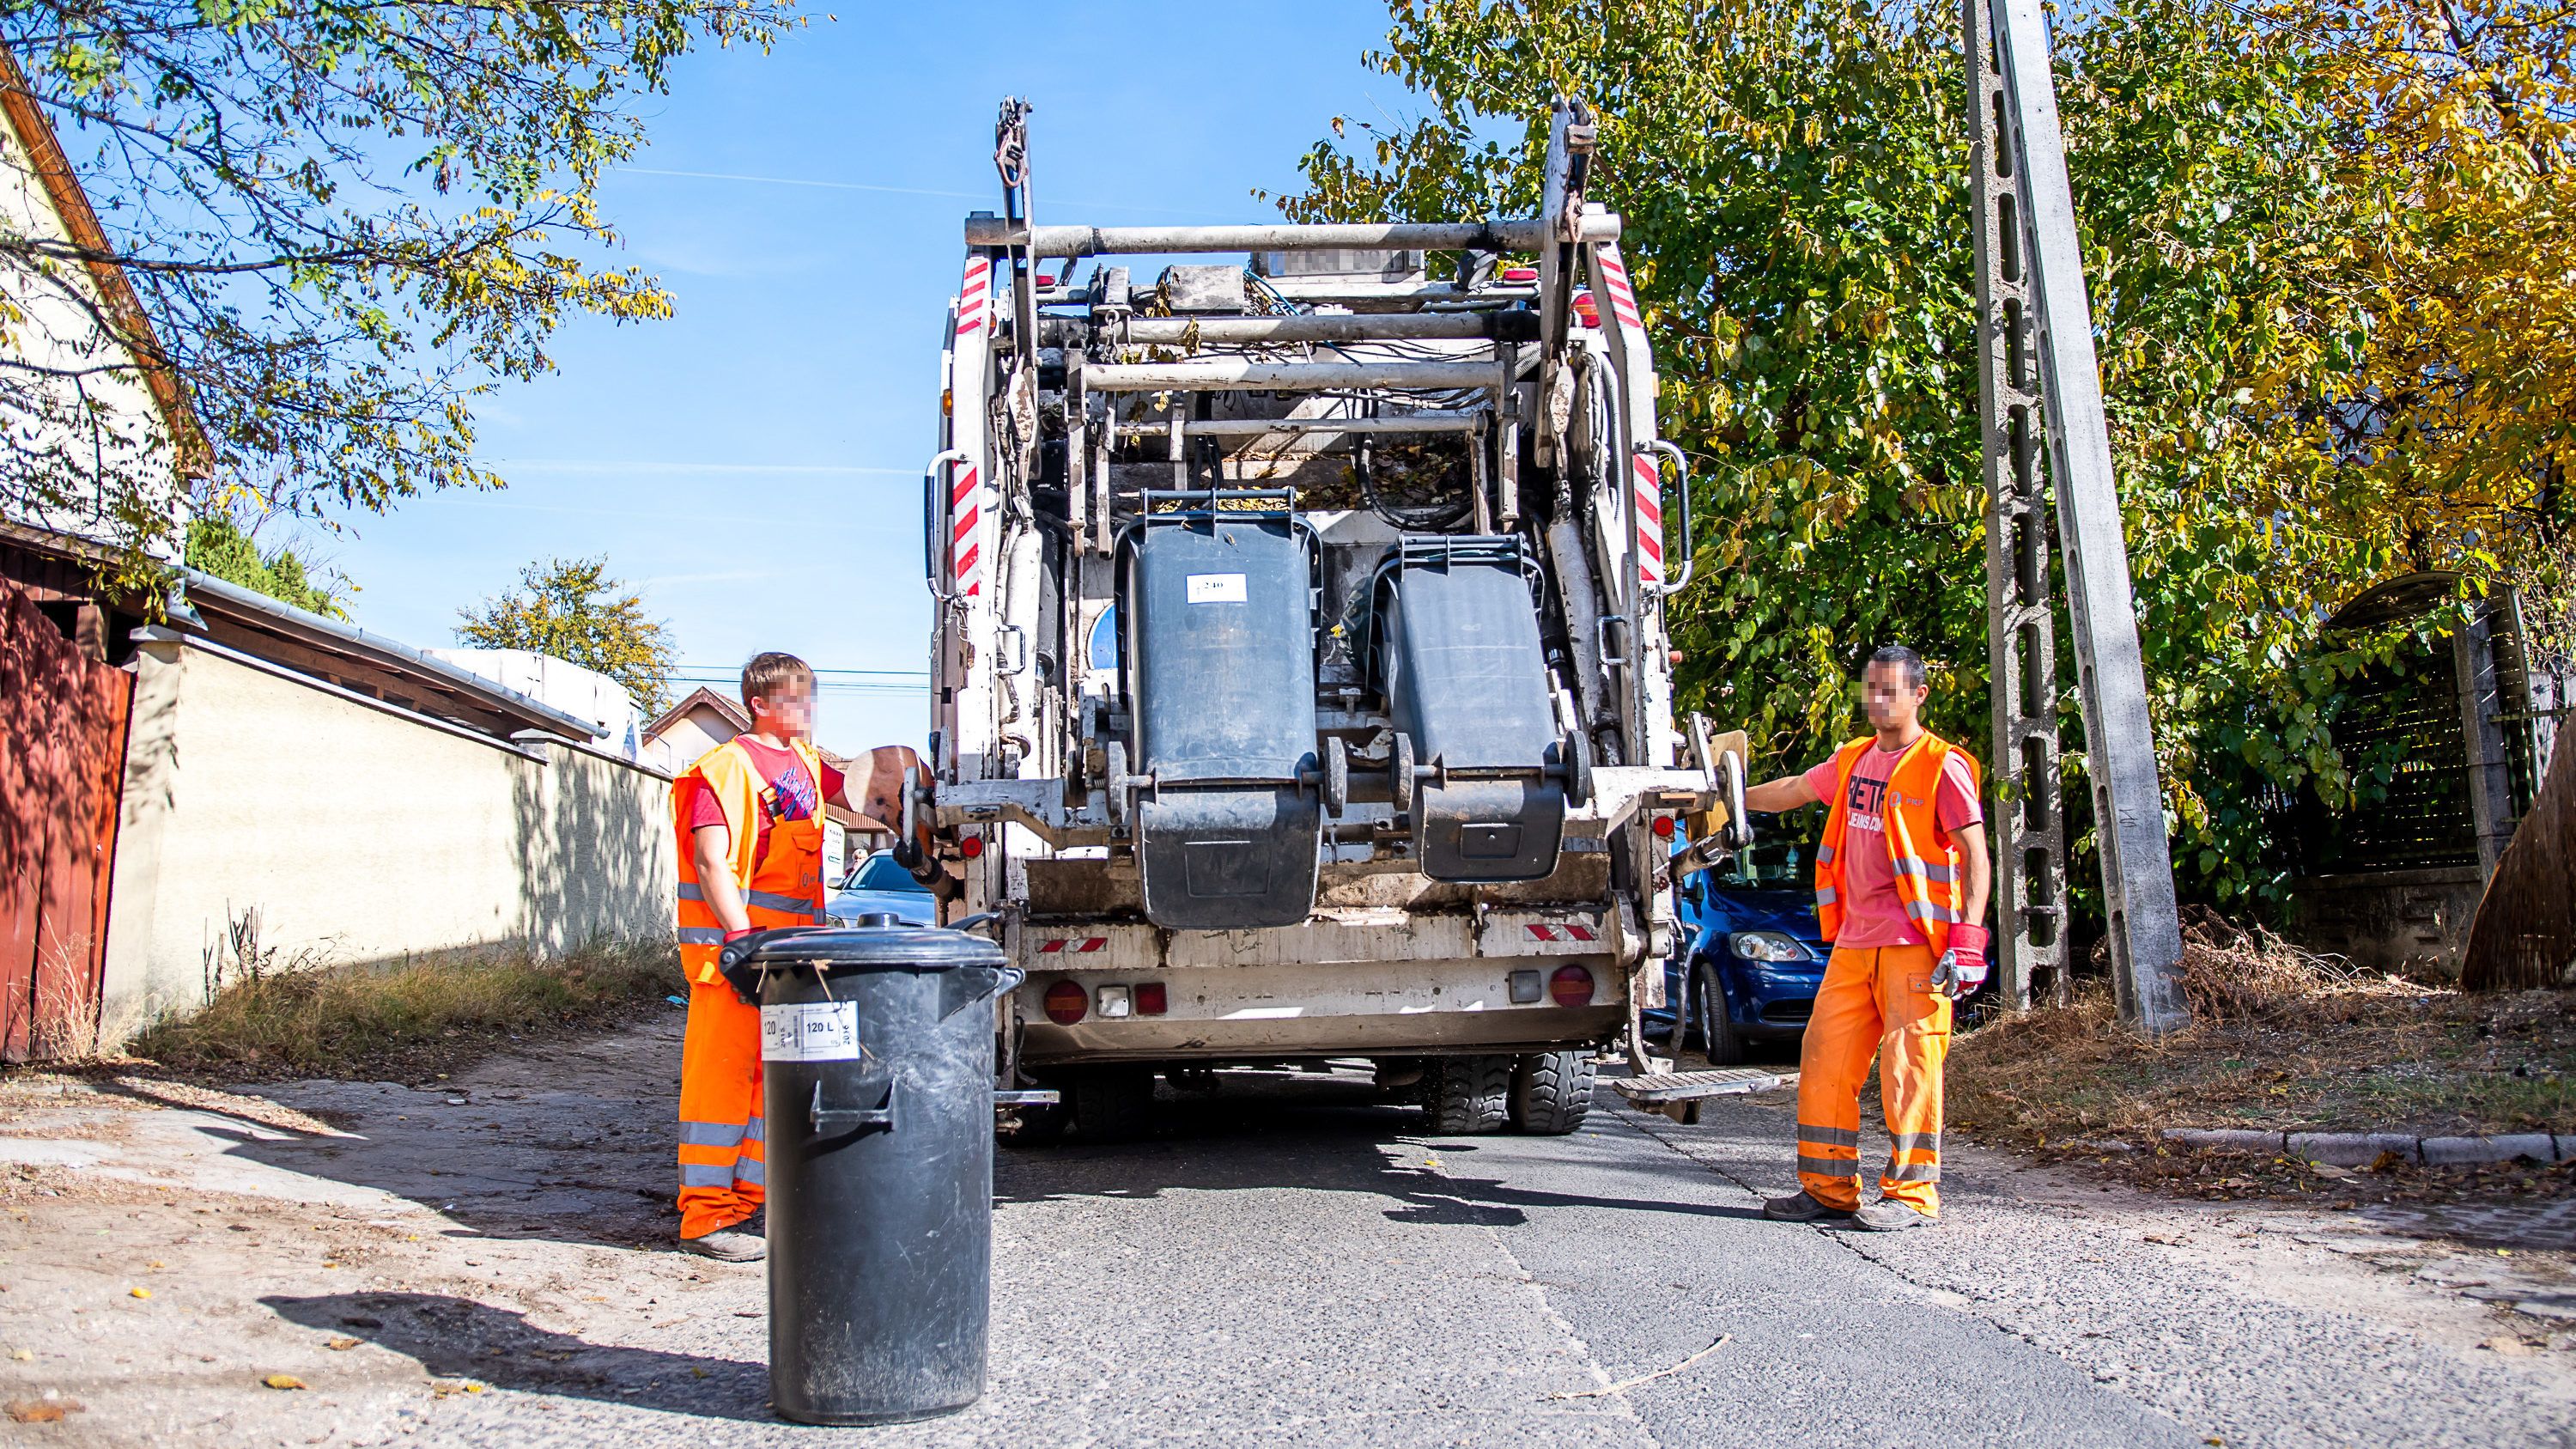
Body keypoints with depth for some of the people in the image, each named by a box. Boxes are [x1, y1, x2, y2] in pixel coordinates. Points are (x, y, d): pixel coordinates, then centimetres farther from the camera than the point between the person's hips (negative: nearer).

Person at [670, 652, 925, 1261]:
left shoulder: (805, 763, 15)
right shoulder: (726, 766, -9)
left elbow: (858, 795, 33)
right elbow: (711, 862, -16)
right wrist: (741, 937, -23)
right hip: (732, 942, -8)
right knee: (723, 1071, -6)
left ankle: (752, 1197, 20)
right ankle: (705, 1215, -1)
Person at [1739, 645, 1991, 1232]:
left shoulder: (1941, 766, -5)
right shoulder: (1853, 760, 15)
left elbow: (1976, 857, -8)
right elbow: (1793, 791, 32)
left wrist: (1967, 939, -15)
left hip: (1916, 945, -7)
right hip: (1853, 942, 7)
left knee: (1908, 1067, -5)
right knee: (1825, 1060, 5)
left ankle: (1912, 1193, 4)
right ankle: (1829, 1188, 14)